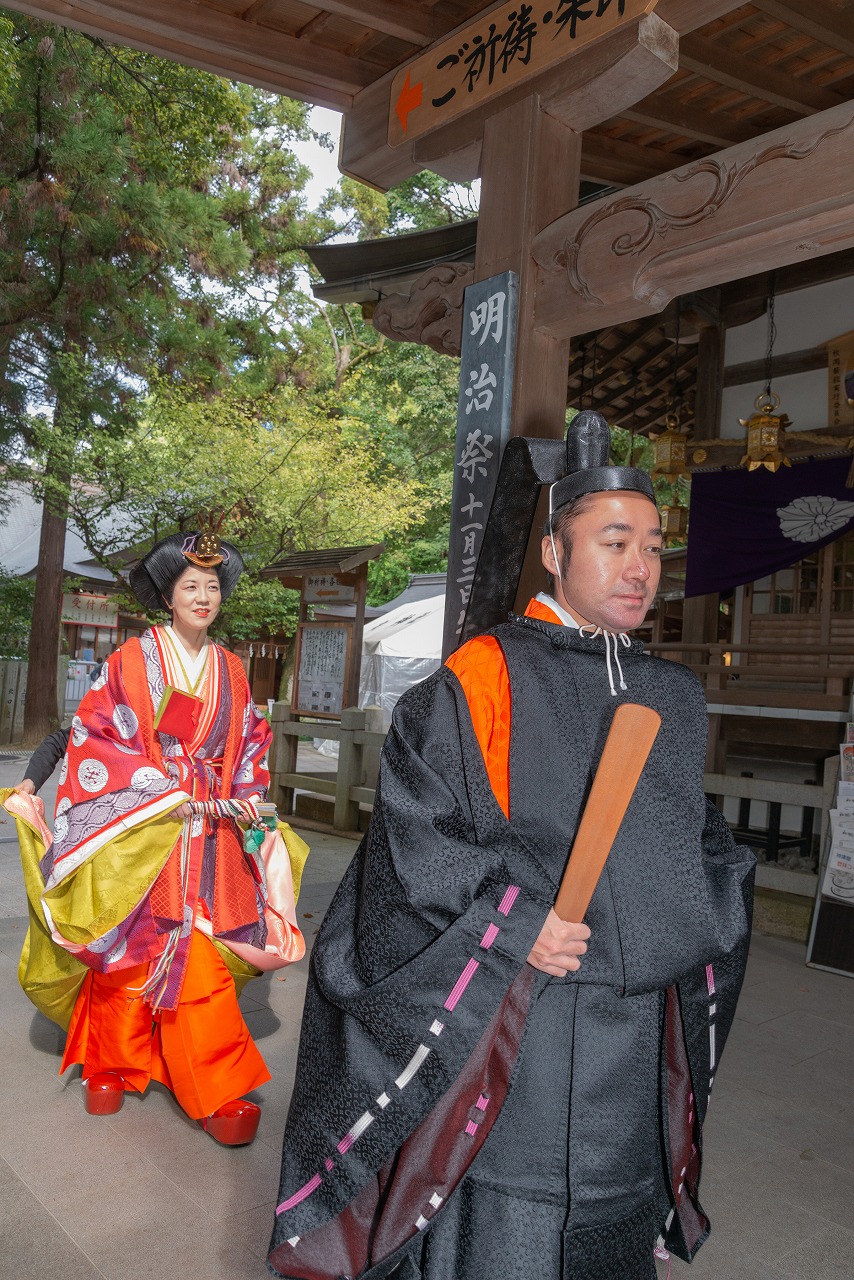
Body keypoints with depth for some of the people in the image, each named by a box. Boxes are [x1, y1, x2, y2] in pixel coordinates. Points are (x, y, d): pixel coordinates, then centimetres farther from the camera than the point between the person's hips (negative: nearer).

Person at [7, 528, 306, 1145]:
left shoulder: (230, 670, 11)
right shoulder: (133, 659, 0)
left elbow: (249, 746, 16)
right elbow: (96, 736, -5)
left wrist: (238, 801, 0)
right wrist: (171, 794, -11)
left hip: (208, 829, 2)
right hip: (136, 828, -2)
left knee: (199, 954, 0)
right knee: (129, 948, 2)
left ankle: (215, 1089, 8)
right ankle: (111, 1063, 22)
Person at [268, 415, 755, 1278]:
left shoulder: (676, 700, 9)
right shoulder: (483, 676, -10)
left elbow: (701, 842, 18)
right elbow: (414, 821, -13)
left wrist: (706, 912, 1)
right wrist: (513, 924, -18)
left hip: (640, 1024, 6)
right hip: (510, 1015, -5)